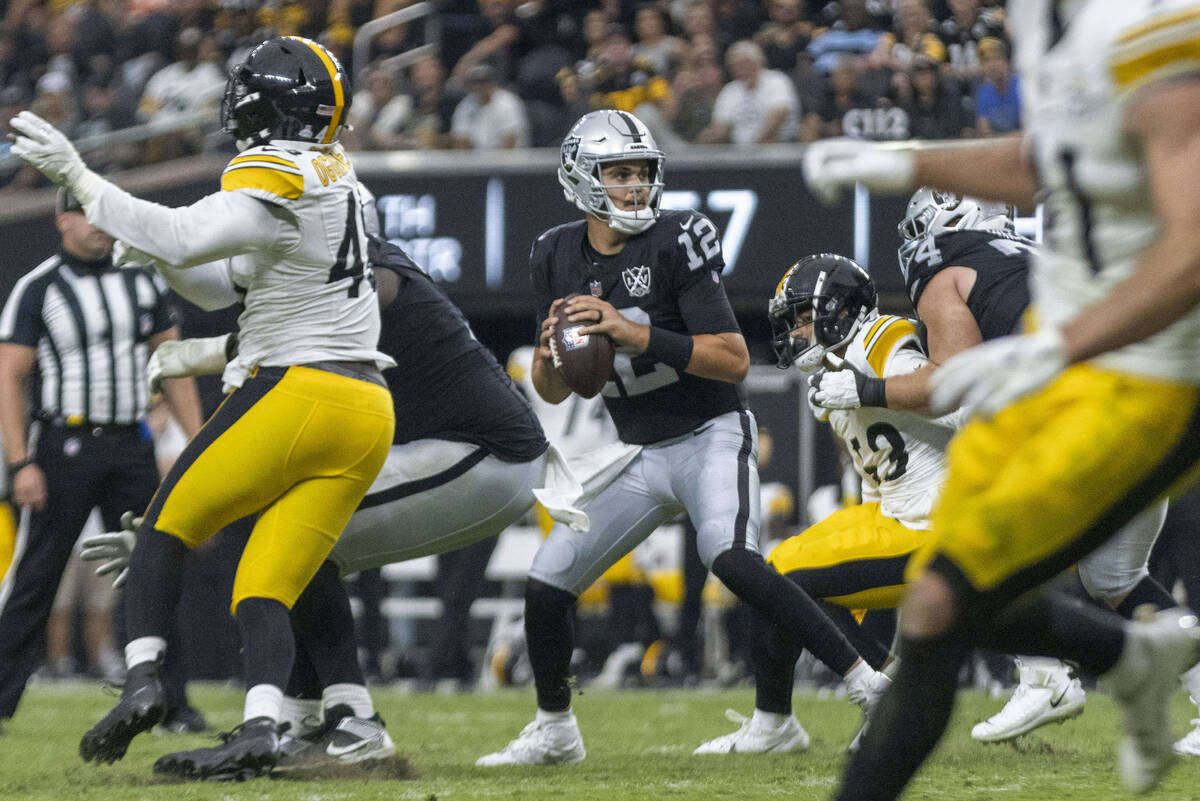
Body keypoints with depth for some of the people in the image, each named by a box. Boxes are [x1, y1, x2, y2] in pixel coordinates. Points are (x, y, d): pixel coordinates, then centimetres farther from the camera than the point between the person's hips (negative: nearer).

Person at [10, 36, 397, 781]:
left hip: (296, 393, -8)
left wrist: (79, 177, -18)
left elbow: (180, 240, -24)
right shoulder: (333, 176, 18)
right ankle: (260, 730, -15)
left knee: (169, 523, 9)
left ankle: (143, 677, -3)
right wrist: (144, 245, 11)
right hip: (365, 414, 8)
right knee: (266, 589, 3)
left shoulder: (278, 181, -11)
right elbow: (230, 281, 22)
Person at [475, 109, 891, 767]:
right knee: (545, 584, 2)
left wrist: (635, 334, -29)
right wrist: (550, 353, -15)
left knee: (731, 558, -31)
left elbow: (735, 361, -21)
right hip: (640, 456, 6)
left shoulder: (676, 243, -15)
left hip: (710, 437, -6)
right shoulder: (558, 257, 2)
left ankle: (865, 682, -27)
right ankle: (554, 732, 25)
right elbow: (554, 392, 9)